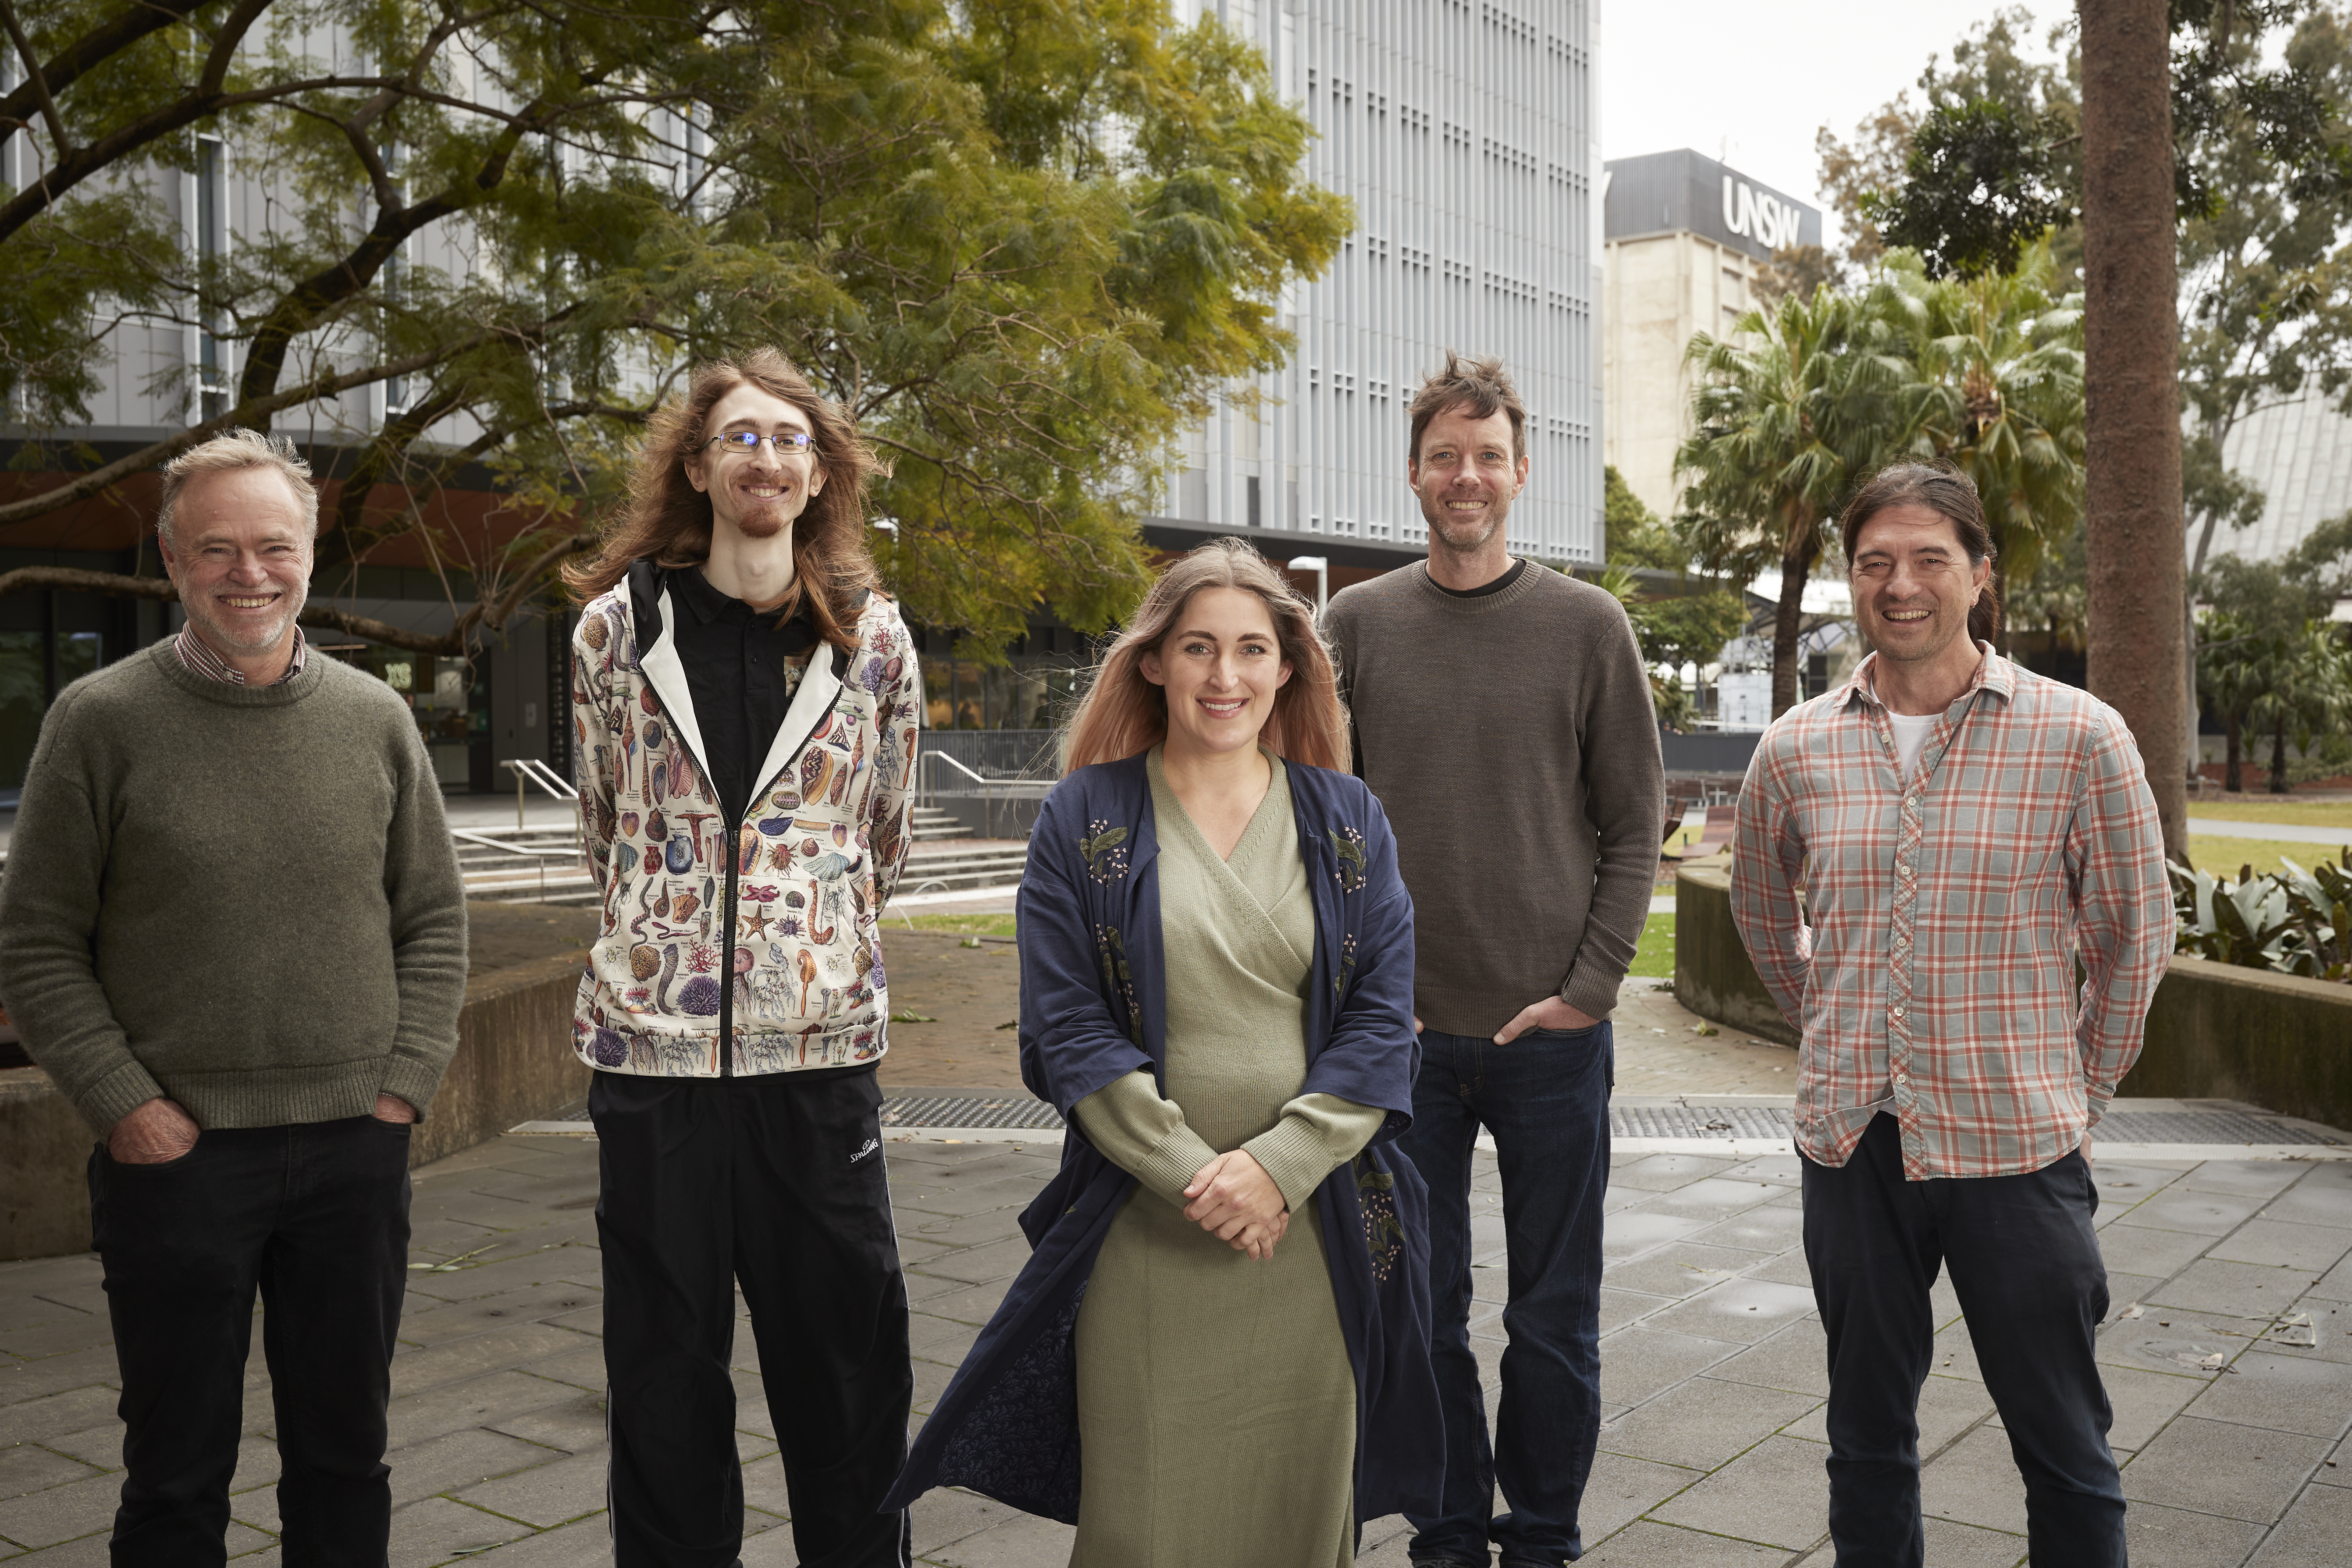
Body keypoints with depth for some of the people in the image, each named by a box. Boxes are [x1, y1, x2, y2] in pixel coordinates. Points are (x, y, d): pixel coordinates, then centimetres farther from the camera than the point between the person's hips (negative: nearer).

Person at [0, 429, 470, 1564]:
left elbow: (435, 920, 9)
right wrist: (126, 1106, -10)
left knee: (345, 1460, 15)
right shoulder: (101, 719, -4)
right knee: (177, 1473, 11)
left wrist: (405, 1080, 0)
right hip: (176, 1155, -2)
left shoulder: (375, 718, 4)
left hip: (356, 1151, 3)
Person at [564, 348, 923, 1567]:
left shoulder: (873, 641, 4)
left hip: (819, 1040, 0)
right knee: (664, 1364, 10)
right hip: (654, 1038, 0)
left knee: (847, 1355, 7)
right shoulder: (618, 624, 3)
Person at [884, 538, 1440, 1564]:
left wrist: (1277, 1163, -12)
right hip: (1145, 1232, -1)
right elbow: (1067, 1028, -4)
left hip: (1315, 1226, 2)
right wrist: (1189, 1171, -13)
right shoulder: (1082, 820, 3)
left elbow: (1383, 1018, 1)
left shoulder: (1349, 823, 8)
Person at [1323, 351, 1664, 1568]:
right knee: (1423, 1311, 10)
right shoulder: (1357, 623, 4)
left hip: (1552, 1034, -1)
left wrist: (1590, 986, -7)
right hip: (1403, 1032, 1)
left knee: (1555, 1320, 10)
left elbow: (1634, 827, 2)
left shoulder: (1587, 625, 1)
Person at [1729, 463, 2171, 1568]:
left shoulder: (2079, 739, -7)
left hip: (2017, 1145, -2)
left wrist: (2080, 1093, 5)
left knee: (2062, 1445, 10)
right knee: (1867, 1437, 17)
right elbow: (1762, 911, 19)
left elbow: (2136, 934, 3)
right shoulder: (1796, 750, 1)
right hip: (1852, 1143, 3)